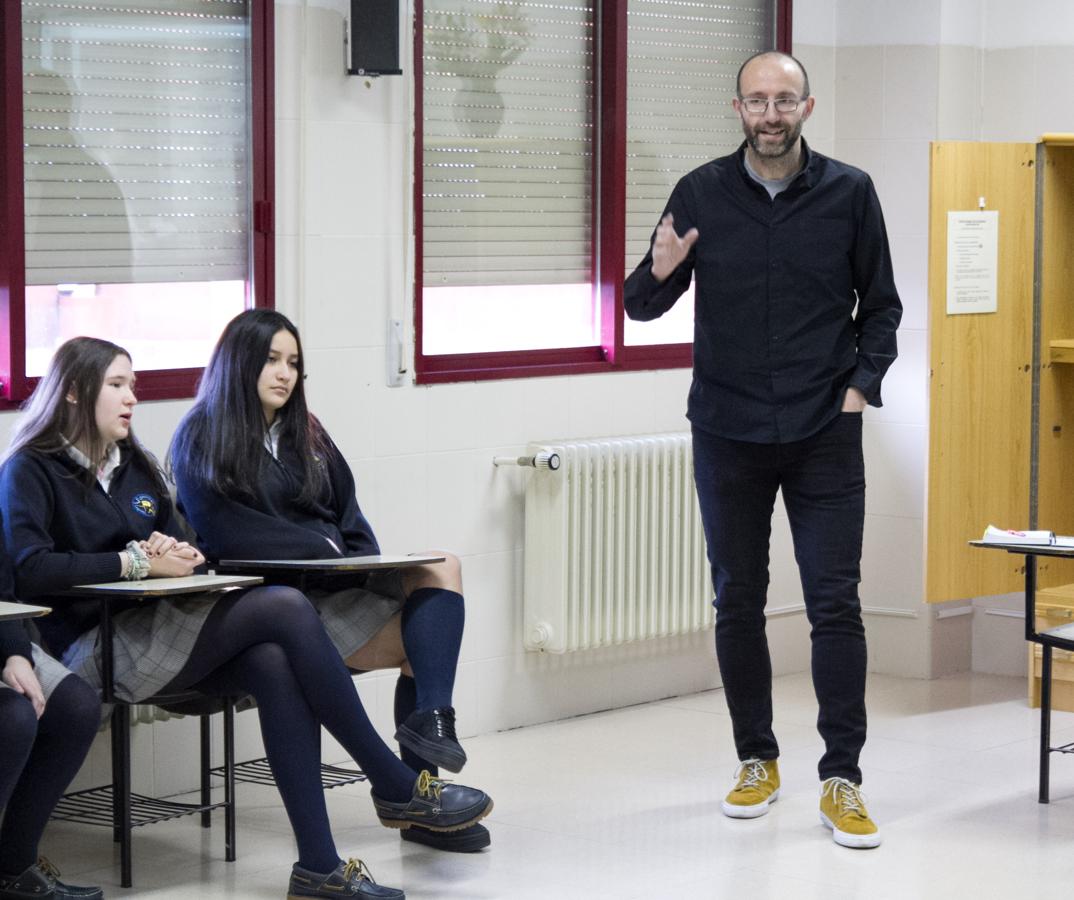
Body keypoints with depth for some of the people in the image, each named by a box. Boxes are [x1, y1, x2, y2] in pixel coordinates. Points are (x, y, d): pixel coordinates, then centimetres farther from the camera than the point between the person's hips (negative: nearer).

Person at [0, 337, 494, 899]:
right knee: (285, 607, -22)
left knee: (275, 666, -26)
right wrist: (137, 562, -16)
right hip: (91, 649, -7)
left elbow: (182, 544, 23)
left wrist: (174, 552, -2)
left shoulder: (133, 465, 22)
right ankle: (397, 789, -15)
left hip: (149, 632, 7)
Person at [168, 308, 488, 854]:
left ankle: (432, 717, -35)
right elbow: (223, 536, -10)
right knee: (420, 643, -24)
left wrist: (367, 565, -2)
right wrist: (325, 549, -13)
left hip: (341, 581, 7)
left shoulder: (305, 431, 23)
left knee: (442, 568, -23)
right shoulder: (201, 440, 1)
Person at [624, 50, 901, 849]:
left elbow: (881, 305, 9)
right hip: (729, 432, 1)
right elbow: (644, 309, 6)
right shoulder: (701, 195, 1)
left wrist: (862, 384, -4)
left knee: (835, 603, -5)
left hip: (824, 433, -1)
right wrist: (658, 274, -16)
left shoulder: (849, 193, 0)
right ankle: (757, 761, 21)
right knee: (737, 602, 8)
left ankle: (842, 778, 1)